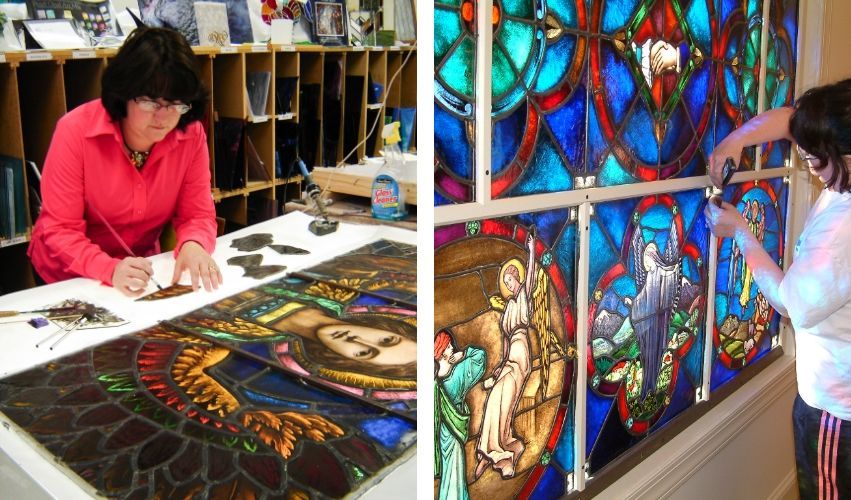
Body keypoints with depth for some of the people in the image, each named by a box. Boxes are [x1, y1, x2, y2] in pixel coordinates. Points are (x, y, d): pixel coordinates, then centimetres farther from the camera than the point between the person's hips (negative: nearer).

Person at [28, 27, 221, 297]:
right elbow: (59, 231, -17)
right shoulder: (75, 131, -18)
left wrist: (192, 245, -26)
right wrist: (110, 270, -34)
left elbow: (197, 214, -3)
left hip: (141, 273, 2)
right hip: (70, 278, -2)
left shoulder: (191, 133, -11)